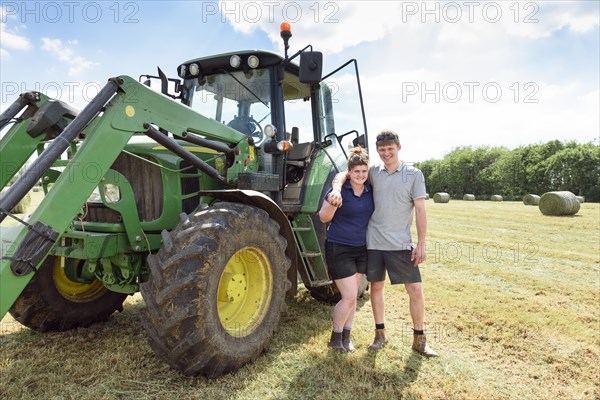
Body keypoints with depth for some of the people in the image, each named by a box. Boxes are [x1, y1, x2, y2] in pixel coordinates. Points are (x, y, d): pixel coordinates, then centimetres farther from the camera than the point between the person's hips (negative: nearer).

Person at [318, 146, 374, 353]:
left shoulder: (370, 191, 3)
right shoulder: (339, 189, -12)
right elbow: (323, 218, -11)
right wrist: (334, 203, -28)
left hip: (362, 249, 5)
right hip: (339, 249, -5)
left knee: (351, 296, 13)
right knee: (349, 297, -5)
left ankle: (346, 335, 30)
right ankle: (335, 338, 17)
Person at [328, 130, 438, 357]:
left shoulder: (414, 175, -2)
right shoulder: (374, 172, 4)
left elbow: (420, 210, -4)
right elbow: (343, 174, 4)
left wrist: (421, 244, -8)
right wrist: (336, 190, -19)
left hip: (401, 244, -2)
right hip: (374, 242, 2)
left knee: (415, 290, 1)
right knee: (376, 287, 12)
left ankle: (419, 340, 19)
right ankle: (380, 334, 29)